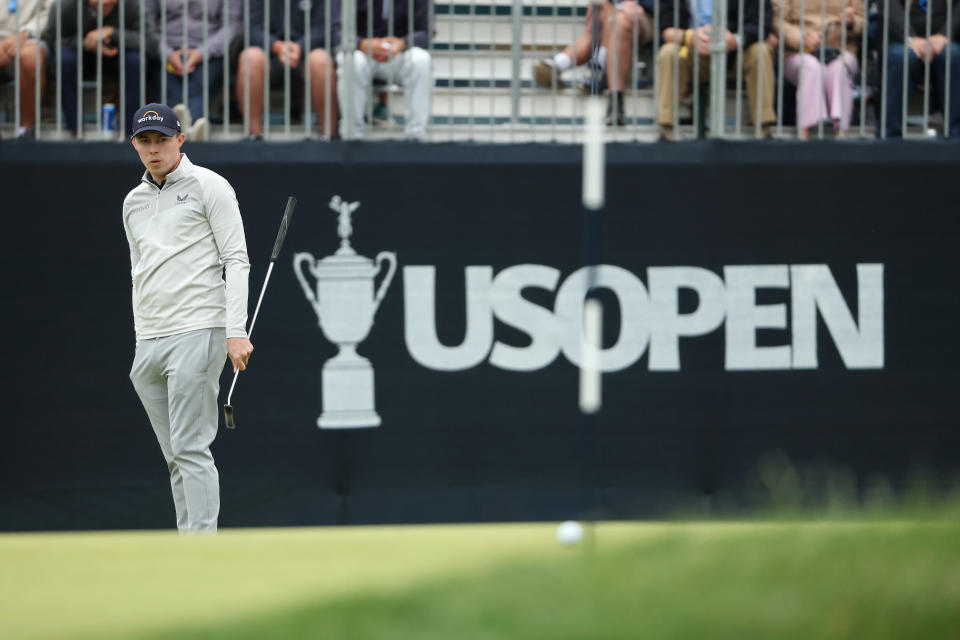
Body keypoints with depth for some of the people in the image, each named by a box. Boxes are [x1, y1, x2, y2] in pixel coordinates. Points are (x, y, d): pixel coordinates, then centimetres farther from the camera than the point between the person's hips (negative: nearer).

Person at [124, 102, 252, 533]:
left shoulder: (209, 187, 0)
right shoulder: (134, 202, 19)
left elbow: (236, 261, -6)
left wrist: (236, 331, -15)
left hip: (197, 332, -7)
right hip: (148, 342, 7)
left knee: (190, 449, -13)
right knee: (176, 457, 5)